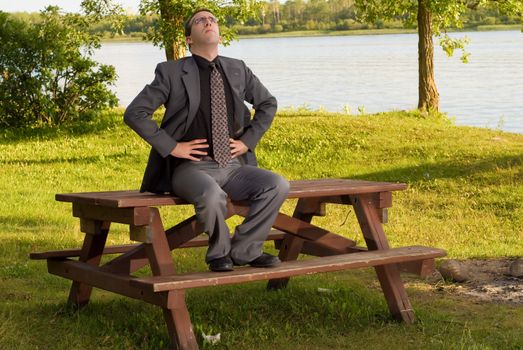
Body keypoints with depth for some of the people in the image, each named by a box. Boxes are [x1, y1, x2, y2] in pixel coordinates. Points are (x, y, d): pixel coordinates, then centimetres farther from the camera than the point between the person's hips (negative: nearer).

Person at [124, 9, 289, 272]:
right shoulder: (171, 72, -3)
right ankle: (219, 252, -6)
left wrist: (248, 141, 11)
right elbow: (134, 113, -5)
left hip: (233, 165, 5)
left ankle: (244, 250, -3)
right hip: (192, 168, -5)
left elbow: (268, 104, 24)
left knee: (277, 185, -21)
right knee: (213, 196, -37)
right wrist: (171, 147, -10)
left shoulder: (237, 70, 10)